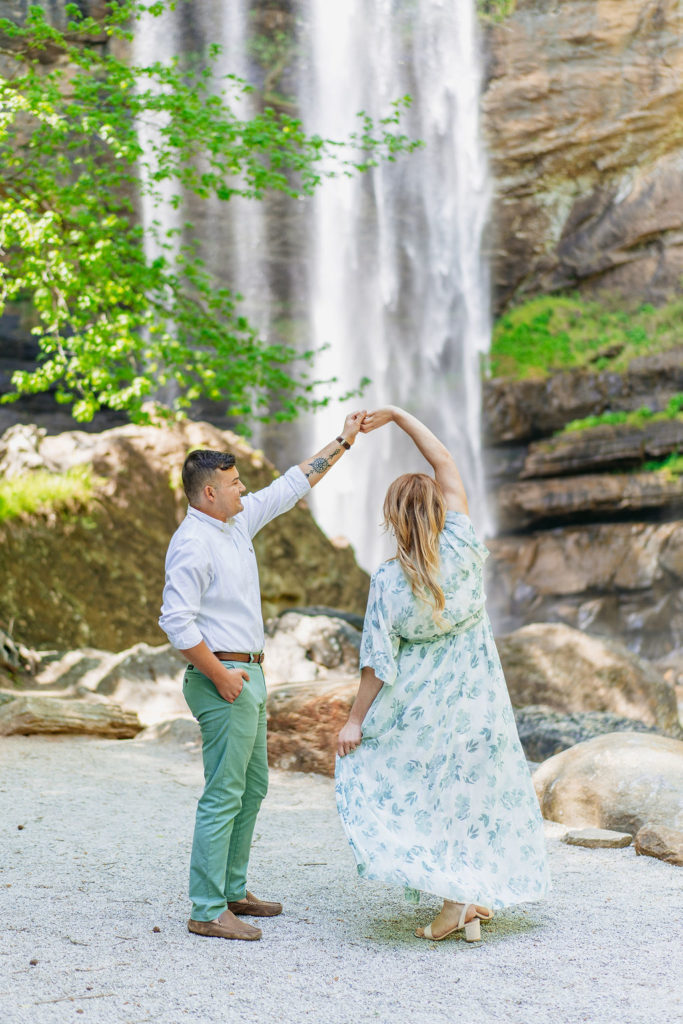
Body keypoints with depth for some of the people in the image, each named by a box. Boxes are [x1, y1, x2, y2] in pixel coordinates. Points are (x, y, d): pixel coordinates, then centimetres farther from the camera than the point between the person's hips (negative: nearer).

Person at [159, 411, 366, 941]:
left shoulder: (237, 522, 12)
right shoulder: (193, 543, -16)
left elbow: (289, 487, 21)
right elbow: (176, 619, -22)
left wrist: (342, 441, 22)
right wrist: (220, 675, -19)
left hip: (247, 676, 10)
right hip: (224, 680, -10)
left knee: (252, 788, 16)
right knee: (224, 795, -7)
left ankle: (233, 892, 26)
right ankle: (207, 912, -2)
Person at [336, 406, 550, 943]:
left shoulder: (389, 581, -20)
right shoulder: (461, 550, -14)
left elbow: (379, 661, -16)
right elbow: (445, 461, -5)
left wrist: (356, 719, -6)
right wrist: (396, 414, 1)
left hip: (424, 701, -3)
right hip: (478, 693, 3)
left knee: (433, 793, 9)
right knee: (477, 786, 16)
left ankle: (456, 904, 5)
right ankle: (481, 895, 24)